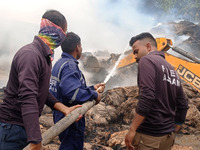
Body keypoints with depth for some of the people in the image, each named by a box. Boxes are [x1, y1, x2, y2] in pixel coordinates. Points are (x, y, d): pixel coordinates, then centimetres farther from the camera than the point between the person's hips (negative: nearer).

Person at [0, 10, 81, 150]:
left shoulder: (45, 56, 11)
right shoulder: (30, 54, -22)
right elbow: (27, 99, -32)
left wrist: (64, 109, 4)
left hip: (26, 126, 9)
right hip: (13, 126, -9)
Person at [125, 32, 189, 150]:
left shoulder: (146, 60, -7)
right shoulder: (172, 69, 15)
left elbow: (147, 97, -21)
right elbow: (183, 104, 14)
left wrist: (132, 130, -18)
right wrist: (173, 132, 20)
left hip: (149, 136, -8)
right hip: (169, 137, 8)